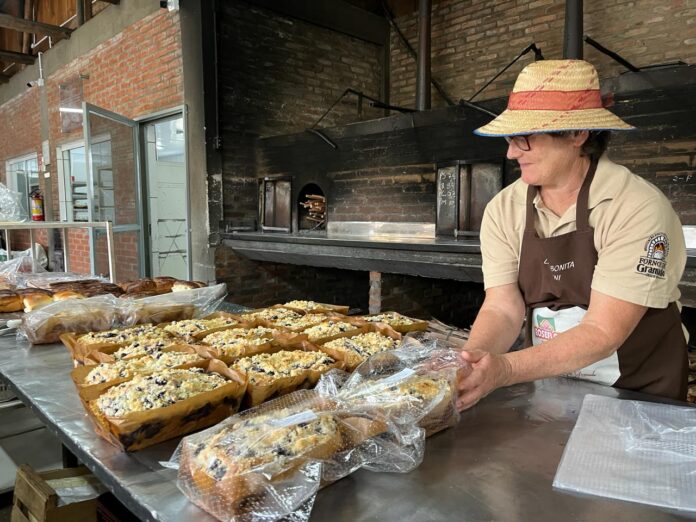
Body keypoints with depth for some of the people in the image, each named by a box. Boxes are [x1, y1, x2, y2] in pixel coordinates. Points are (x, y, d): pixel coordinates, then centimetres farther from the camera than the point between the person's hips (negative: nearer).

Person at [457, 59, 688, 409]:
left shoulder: (638, 209, -18)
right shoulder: (503, 210, -6)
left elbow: (603, 332, -22)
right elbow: (502, 308, -10)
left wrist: (505, 368, -34)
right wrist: (469, 362, -28)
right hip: (544, 384, 3)